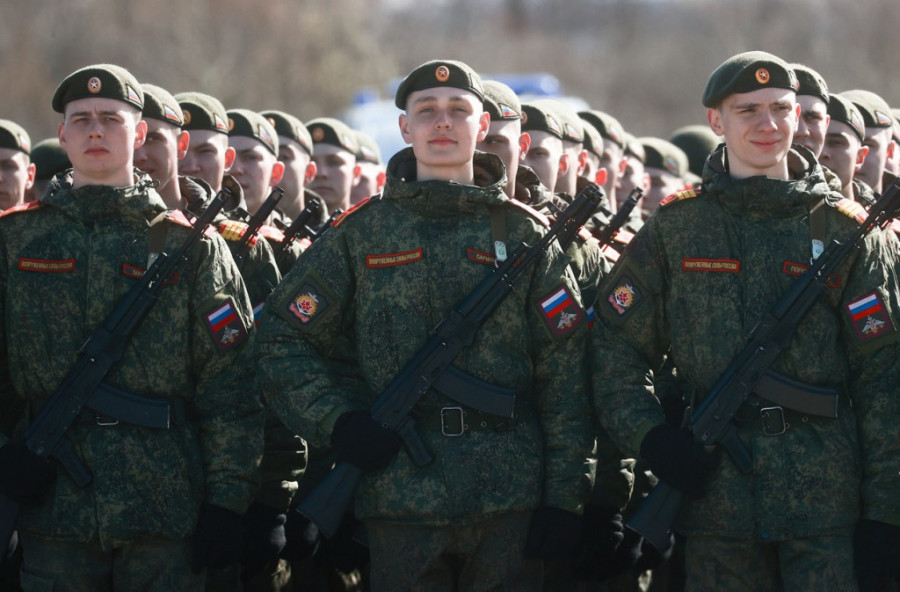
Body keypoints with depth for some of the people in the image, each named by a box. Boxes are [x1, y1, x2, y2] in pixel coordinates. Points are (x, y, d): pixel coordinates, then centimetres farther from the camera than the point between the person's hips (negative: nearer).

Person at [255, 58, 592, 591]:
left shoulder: (525, 235, 8)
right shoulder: (360, 234, 8)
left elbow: (564, 378, 5)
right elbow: (282, 341, 11)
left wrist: (564, 498, -2)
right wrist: (337, 421, -5)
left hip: (511, 502, 0)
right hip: (402, 498, 0)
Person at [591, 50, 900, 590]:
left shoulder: (848, 231, 5)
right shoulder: (674, 227, 7)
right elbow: (615, 346, 10)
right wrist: (651, 436, -6)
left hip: (825, 495, -1)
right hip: (717, 492, 1)